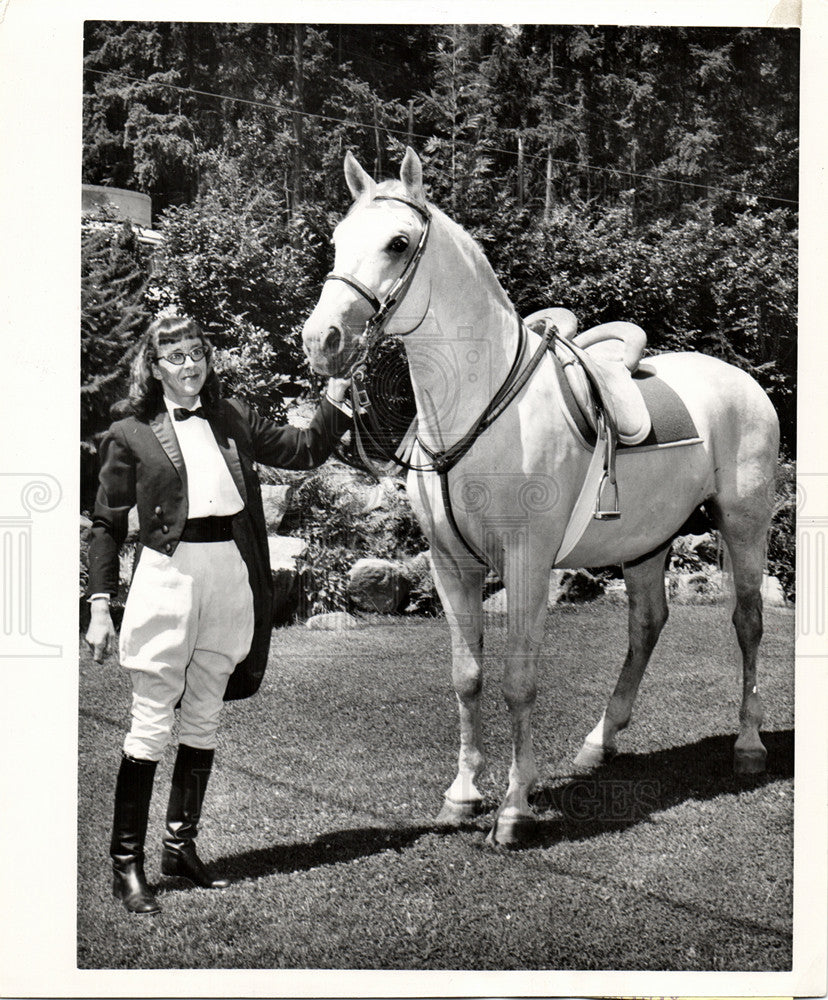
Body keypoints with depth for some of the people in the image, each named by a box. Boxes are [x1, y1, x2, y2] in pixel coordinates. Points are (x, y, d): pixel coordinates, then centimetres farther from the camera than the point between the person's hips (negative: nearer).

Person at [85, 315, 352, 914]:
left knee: (204, 720, 12)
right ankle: (126, 863, 4)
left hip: (232, 575, 4)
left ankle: (181, 845, 24)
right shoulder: (130, 435, 2)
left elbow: (306, 450, 18)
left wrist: (337, 393, 4)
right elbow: (108, 524, 4)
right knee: (152, 725, -3)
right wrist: (100, 603, -3)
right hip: (168, 572, -4)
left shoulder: (233, 420, 13)